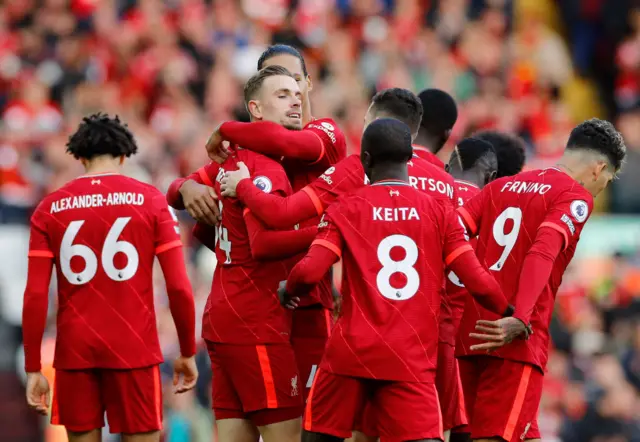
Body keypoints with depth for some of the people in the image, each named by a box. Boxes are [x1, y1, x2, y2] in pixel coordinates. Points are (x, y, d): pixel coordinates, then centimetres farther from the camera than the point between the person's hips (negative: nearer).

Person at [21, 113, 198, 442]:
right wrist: (188, 352, 8)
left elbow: (35, 296, -1)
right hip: (133, 349, -2)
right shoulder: (149, 200, 0)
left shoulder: (50, 208, 4)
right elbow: (179, 287, -4)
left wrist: (33, 368, 4)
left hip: (74, 351, 2)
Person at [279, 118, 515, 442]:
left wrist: (288, 291, 13)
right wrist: (511, 314, 18)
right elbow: (476, 280, 0)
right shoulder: (438, 212, 5)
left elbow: (310, 271, -9)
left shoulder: (346, 209, 2)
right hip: (413, 360, 0)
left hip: (352, 351, 0)